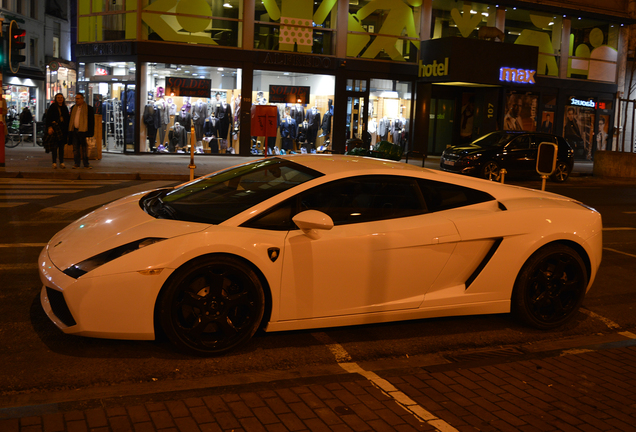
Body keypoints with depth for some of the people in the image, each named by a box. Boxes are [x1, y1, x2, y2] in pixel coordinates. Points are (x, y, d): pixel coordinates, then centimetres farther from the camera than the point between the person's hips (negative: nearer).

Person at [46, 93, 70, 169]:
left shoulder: (65, 108, 14)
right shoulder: (52, 107, 1)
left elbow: (67, 119, 18)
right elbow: (48, 118, -4)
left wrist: (67, 130, 12)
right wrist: (49, 127, -17)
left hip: (63, 129, 4)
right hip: (55, 129, -4)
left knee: (62, 146, 6)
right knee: (54, 146, -4)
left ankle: (61, 163, 10)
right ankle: (54, 163, 0)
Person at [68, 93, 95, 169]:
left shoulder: (88, 108, -3)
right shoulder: (73, 108, 14)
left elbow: (91, 121, -5)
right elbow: (70, 120, 19)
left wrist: (90, 132, -11)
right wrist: (70, 131, 11)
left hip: (83, 131, -5)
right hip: (74, 130, 5)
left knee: (84, 148, 0)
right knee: (75, 148, 7)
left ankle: (86, 164, 7)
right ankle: (77, 163, 13)